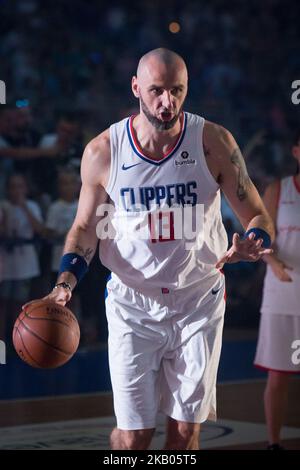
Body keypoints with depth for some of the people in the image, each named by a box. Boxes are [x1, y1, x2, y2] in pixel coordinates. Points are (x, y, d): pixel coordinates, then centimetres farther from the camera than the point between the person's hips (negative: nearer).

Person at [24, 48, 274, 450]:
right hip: (132, 304, 0)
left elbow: (257, 216, -4)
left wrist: (253, 244, -28)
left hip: (199, 301, 0)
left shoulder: (214, 142, -10)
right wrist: (66, 281, -14)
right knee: (132, 433, 1)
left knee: (186, 428, 7)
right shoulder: (102, 152, -8)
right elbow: (86, 228, 4)